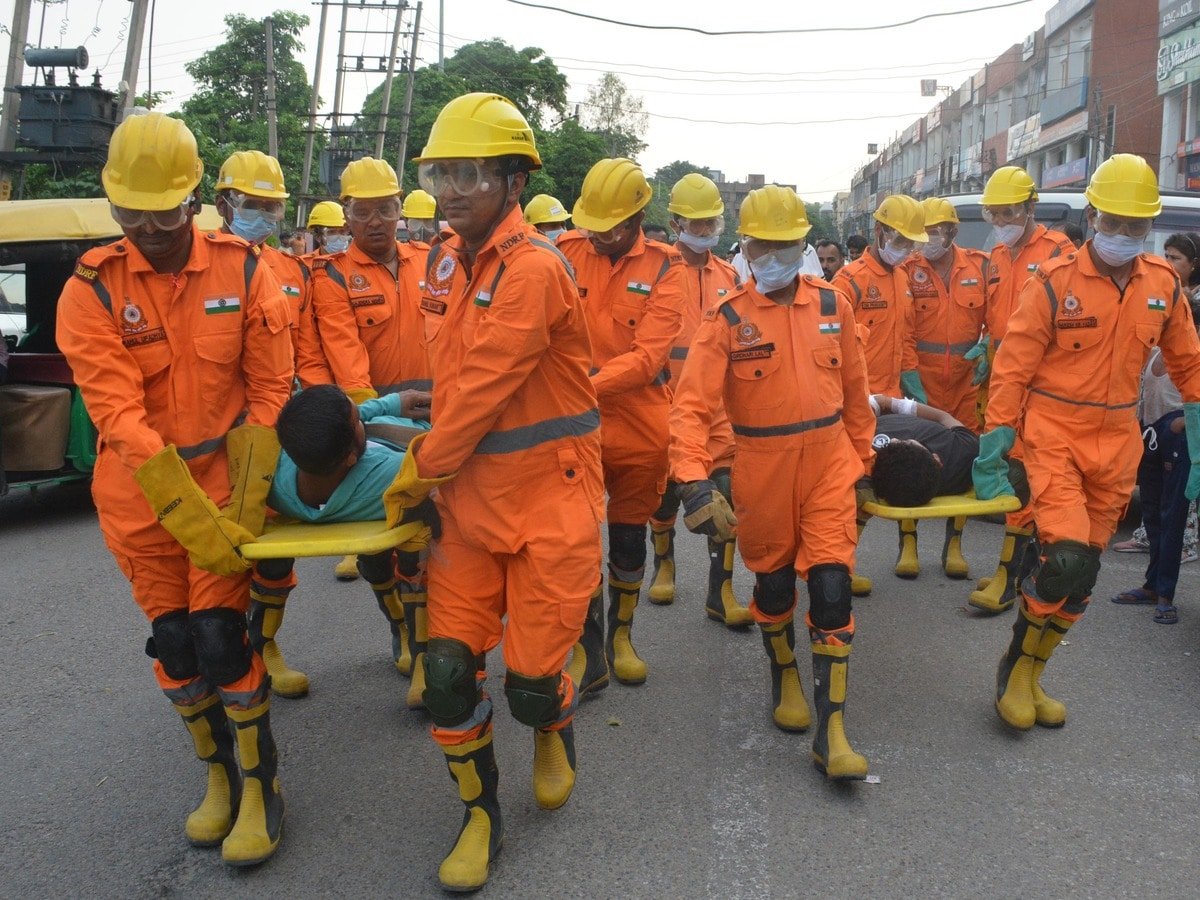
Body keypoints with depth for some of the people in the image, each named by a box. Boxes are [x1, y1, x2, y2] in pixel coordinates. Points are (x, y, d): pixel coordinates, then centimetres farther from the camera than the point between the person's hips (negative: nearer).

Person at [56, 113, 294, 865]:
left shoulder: (242, 270, -8)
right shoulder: (92, 290, -11)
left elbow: (270, 392, -6)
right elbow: (120, 419, -17)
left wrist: (245, 507, -13)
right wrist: (195, 522, -24)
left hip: (227, 472, -1)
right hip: (139, 492, 1)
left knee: (220, 635, -6)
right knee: (173, 643, 9)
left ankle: (262, 788, 14)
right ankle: (221, 774, 31)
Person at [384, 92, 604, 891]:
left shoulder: (533, 267, -19)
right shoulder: (452, 262, 8)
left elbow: (481, 393, -19)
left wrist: (416, 477, -8)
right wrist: (432, 473, 6)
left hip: (548, 496, -7)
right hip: (470, 496, 7)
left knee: (531, 681, 3)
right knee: (448, 669, 3)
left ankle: (555, 732, 41)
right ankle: (481, 816, 25)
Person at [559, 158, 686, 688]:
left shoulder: (665, 268, -6)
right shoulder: (565, 252, -2)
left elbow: (648, 357, -15)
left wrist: (586, 385, -27)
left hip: (640, 421, 1)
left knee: (629, 533, 15)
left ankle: (621, 633, 35)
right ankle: (586, 645, 14)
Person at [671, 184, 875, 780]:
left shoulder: (833, 305, 1)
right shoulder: (727, 318, -8)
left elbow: (854, 389, 11)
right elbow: (692, 405, -17)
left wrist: (861, 458, 15)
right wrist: (695, 483, -28)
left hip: (829, 462, 1)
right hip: (762, 469, -1)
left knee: (832, 589, -4)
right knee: (774, 584, 15)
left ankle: (831, 730, 6)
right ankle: (785, 678, 44)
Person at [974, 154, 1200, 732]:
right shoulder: (1054, 283, -10)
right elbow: (1011, 369, -9)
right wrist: (992, 454, -12)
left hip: (1117, 445, 5)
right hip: (1054, 437, -5)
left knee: (1082, 574, 9)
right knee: (1069, 558, -18)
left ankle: (1028, 676, 26)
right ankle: (1015, 665, 6)